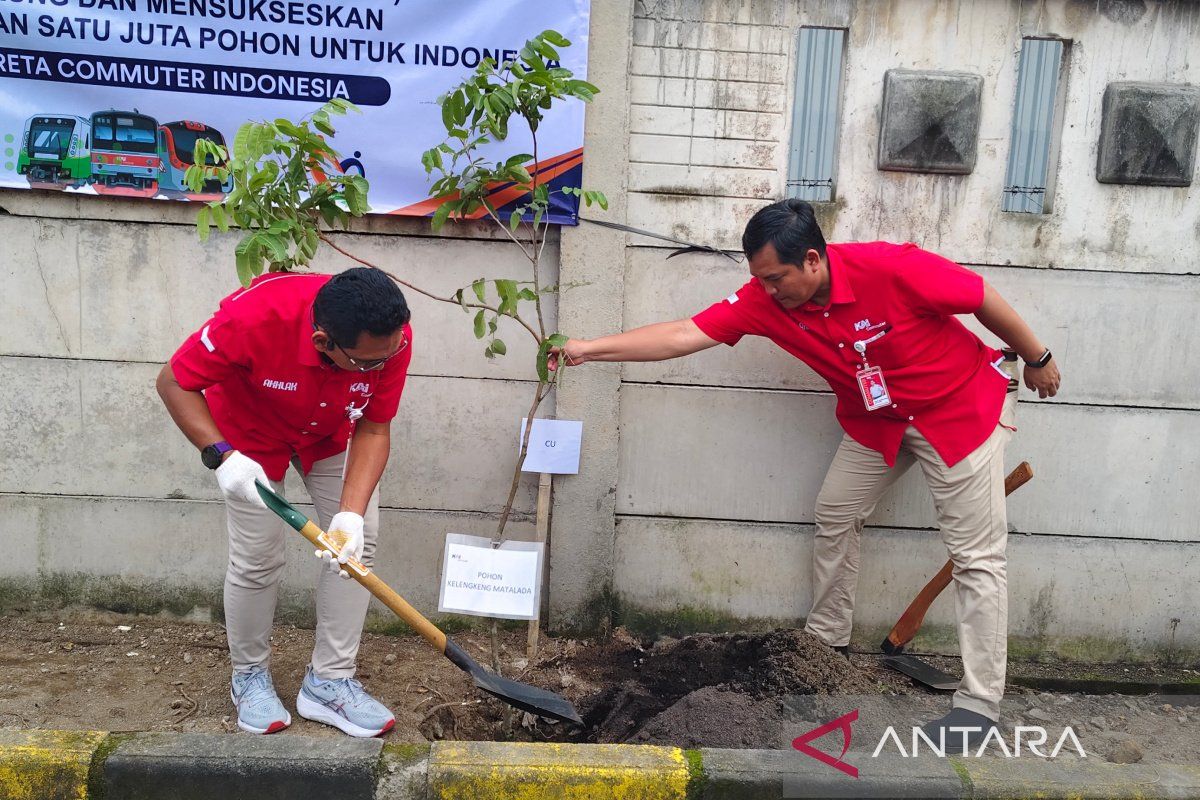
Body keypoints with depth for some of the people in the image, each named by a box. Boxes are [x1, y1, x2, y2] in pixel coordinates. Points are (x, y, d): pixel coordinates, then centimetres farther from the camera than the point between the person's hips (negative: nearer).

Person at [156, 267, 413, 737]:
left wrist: (351, 513, -34)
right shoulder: (253, 317, -41)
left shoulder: (392, 336, -33)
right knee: (258, 559, -4)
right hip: (250, 432, -3)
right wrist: (221, 456, -38)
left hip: (332, 433, 3)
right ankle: (249, 676, 23)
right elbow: (174, 383, -25)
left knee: (359, 542, -4)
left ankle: (329, 682, 11)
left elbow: (373, 430, -22)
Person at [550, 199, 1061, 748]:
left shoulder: (893, 268, -32)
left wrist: (1037, 360, -2)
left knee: (976, 554, -4)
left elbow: (984, 299, -17)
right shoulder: (764, 299, -18)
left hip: (962, 404, -5)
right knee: (835, 514, 9)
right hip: (877, 418, 5)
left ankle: (980, 703, 6)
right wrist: (589, 349, -27)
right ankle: (826, 641, 29)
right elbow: (683, 336, -21)